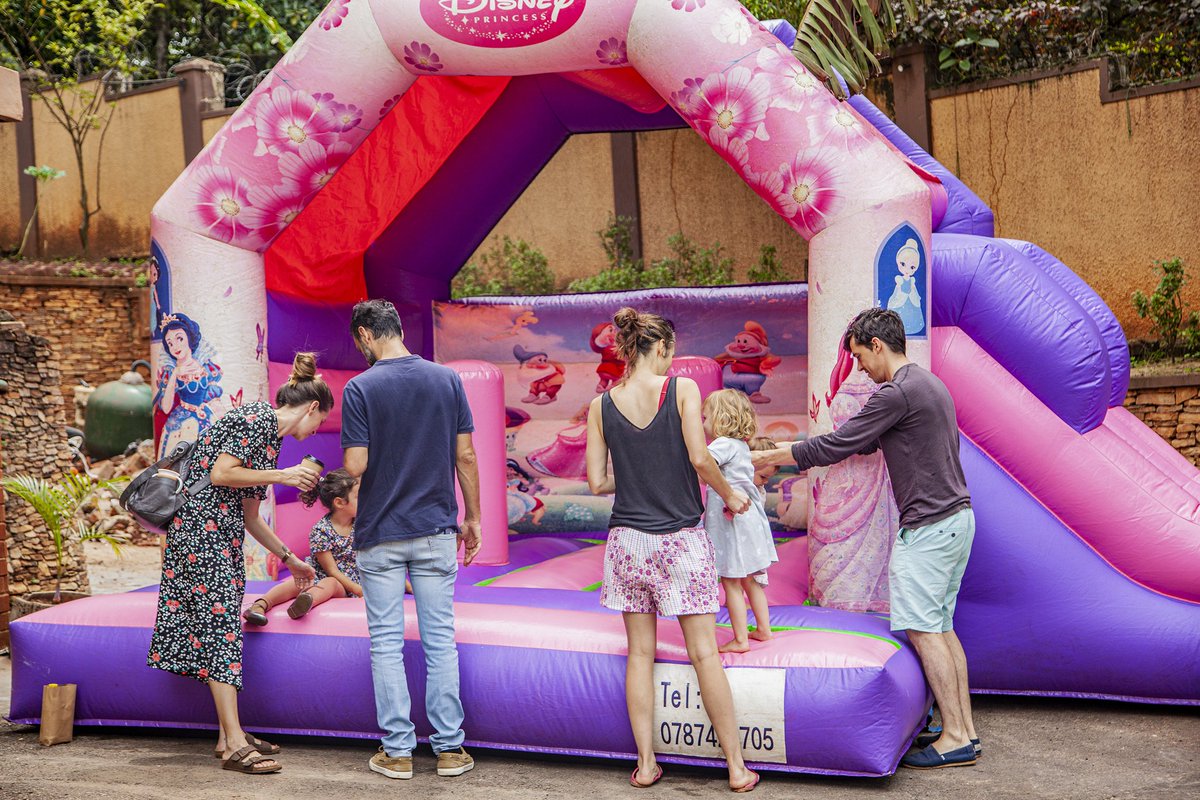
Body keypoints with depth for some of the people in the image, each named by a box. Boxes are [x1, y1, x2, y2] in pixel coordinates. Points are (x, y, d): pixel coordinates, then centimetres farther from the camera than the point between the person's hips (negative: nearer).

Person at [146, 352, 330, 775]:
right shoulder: (257, 417, -9)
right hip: (201, 528, -10)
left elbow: (249, 516, 22)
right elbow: (221, 473, -19)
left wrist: (289, 558, 27)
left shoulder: (270, 433, 19)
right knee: (221, 625, -11)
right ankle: (234, 744, -12)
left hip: (222, 534, 10)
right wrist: (284, 476, -12)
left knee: (222, 627, 9)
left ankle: (228, 735, 14)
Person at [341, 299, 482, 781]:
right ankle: (449, 748, 10)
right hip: (436, 531, 2)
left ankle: (397, 751, 8)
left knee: (387, 643, 5)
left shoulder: (360, 388, -8)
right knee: (440, 640, 7)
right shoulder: (447, 380, 1)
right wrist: (472, 519, 9)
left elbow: (355, 466, -13)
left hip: (380, 536, -2)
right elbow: (465, 457, 1)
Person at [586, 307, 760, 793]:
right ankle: (737, 767, 8)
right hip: (681, 540, -2)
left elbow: (596, 483, 1)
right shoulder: (682, 389, -7)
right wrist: (730, 495, 2)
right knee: (704, 653, 2)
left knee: (640, 652, 10)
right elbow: (699, 459, -15)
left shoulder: (602, 406, 2)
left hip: (628, 540, 3)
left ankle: (646, 763, 12)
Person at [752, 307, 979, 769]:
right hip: (957, 518, 10)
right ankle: (964, 727, 15)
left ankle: (955, 739, -4)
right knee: (941, 627, 13)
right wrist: (784, 454, 21)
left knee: (923, 630, -6)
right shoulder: (929, 384, 16)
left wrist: (763, 457, -4)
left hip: (928, 527, -10)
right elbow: (864, 441, 22)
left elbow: (833, 448, -14)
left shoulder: (897, 393, -16)